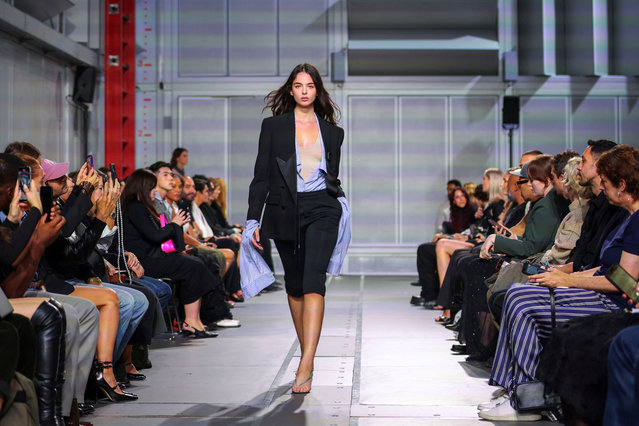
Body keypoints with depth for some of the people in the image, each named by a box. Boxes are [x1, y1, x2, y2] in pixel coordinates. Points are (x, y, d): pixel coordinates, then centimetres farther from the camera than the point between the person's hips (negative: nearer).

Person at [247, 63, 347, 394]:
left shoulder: (332, 132, 12)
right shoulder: (273, 126, 7)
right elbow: (261, 176, 4)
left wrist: (340, 205, 8)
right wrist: (253, 220, -2)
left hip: (321, 210, -1)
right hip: (284, 211, 1)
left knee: (313, 281, -17)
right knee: (294, 285, 10)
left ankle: (306, 367, -22)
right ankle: (306, 351, 27)